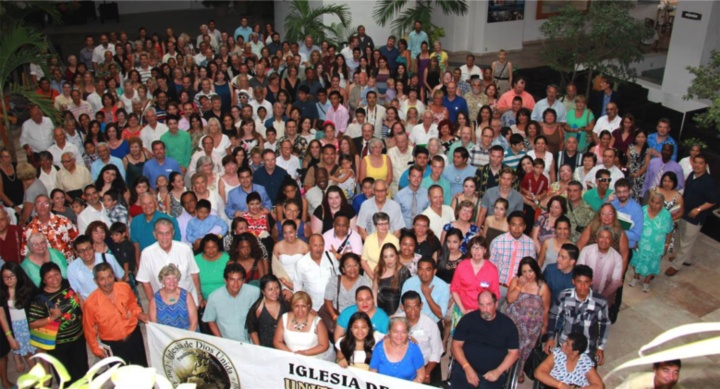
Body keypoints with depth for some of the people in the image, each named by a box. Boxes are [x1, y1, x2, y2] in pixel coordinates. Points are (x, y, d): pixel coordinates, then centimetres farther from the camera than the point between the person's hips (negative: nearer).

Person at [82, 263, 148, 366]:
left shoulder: (125, 288, -16)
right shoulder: (90, 303, -24)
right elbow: (89, 329, -10)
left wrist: (138, 313, -10)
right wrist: (96, 349, -5)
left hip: (134, 336, 3)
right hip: (112, 345, -3)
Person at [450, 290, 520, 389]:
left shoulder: (507, 324, 4)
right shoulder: (468, 319, 3)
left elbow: (513, 352, 6)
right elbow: (456, 345, 3)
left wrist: (498, 371, -8)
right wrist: (467, 368, -10)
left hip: (493, 373, 0)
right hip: (465, 369, 0)